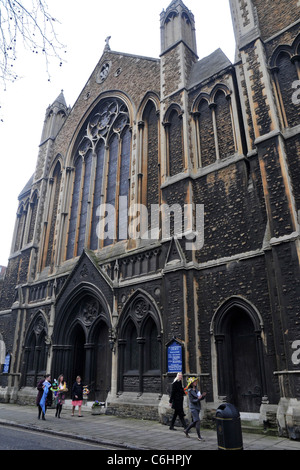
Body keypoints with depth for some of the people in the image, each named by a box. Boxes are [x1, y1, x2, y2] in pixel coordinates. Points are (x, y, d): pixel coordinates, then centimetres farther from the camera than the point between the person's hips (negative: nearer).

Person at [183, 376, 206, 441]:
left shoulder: (196, 389, 7)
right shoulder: (190, 391, -14)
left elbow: (200, 398, 9)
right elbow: (192, 400, -18)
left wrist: (203, 395, -11)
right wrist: (198, 399, -32)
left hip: (197, 407, 8)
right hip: (193, 408, -8)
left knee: (194, 422, 15)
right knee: (197, 421, -10)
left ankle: (186, 431, 33)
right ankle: (199, 436, 0)